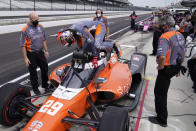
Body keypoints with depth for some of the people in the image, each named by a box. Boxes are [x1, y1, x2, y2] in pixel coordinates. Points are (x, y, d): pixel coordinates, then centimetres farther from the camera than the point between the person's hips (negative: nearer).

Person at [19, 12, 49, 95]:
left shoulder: (40, 27, 3)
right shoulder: (25, 30, -13)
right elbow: (23, 45, -12)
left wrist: (46, 51, 10)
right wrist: (25, 58, -15)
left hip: (40, 52, 5)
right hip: (31, 54, -5)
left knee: (45, 69, 14)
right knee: (33, 72, 7)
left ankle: (45, 85, 34)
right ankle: (35, 88, 24)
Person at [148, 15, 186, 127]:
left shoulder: (165, 37, -22)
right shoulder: (180, 35, 6)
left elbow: (162, 56, -37)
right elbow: (183, 53, 16)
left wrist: (160, 67, -17)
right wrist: (179, 67, 24)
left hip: (167, 68, -9)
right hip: (176, 67, 9)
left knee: (160, 93, 3)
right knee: (162, 90, 26)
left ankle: (162, 120, 14)